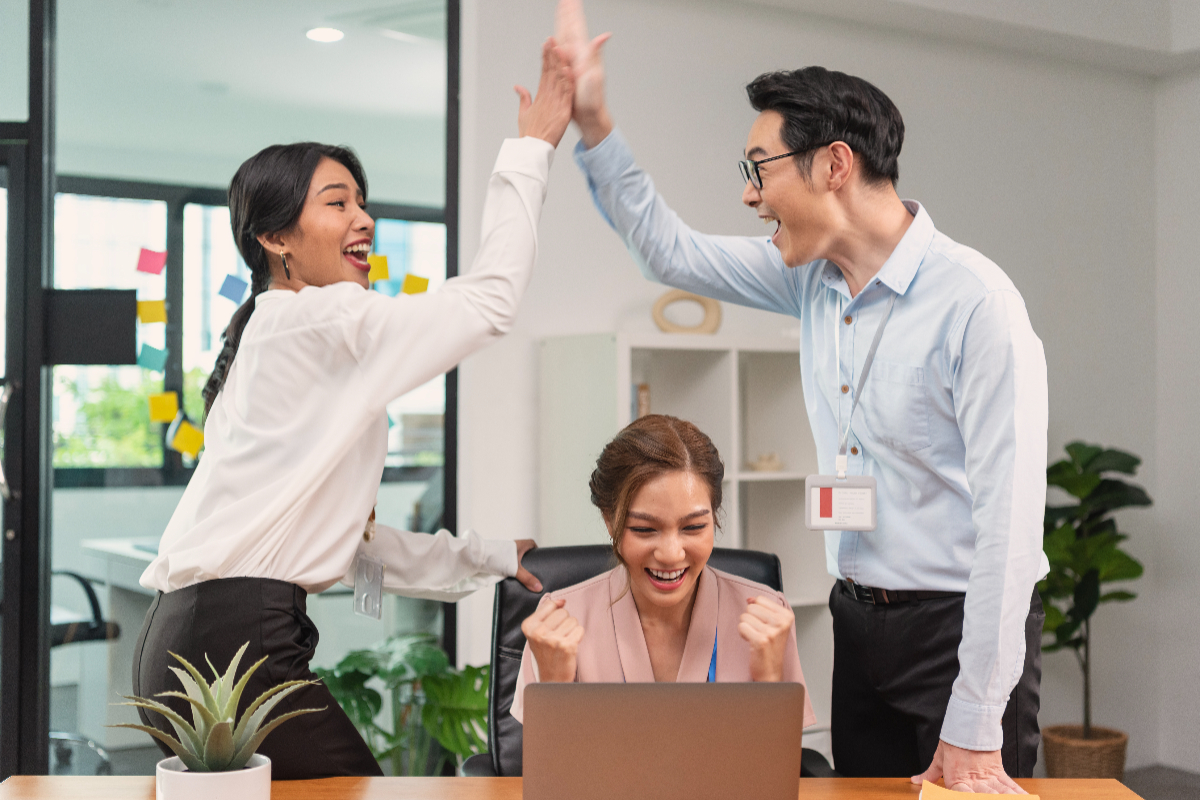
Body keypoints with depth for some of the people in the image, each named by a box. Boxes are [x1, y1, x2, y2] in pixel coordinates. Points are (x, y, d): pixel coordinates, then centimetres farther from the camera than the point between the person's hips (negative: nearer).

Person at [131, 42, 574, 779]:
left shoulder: (271, 338, 22)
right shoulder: (322, 320, -8)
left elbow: (346, 538, 22)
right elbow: (491, 295, -6)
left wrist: (489, 558, 25)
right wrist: (530, 150, 3)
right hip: (234, 639, -10)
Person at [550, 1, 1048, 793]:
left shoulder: (974, 299, -20)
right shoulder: (812, 278, 3)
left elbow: (1009, 514, -22)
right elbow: (670, 251, 15)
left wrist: (974, 733, -21)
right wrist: (593, 120, 7)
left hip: (959, 629, -7)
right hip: (861, 620, 7)